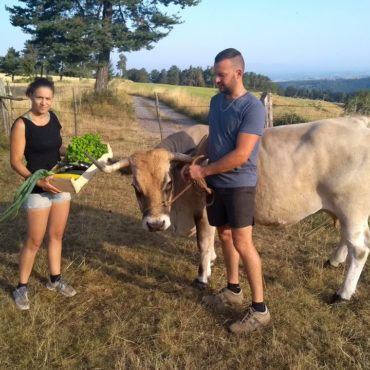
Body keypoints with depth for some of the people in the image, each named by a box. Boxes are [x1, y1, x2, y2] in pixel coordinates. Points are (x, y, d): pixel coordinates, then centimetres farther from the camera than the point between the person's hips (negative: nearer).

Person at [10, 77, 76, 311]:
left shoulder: (53, 118, 3)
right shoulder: (22, 124, -15)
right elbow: (16, 161, -15)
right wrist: (38, 181, -27)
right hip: (38, 189, -6)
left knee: (57, 235, 16)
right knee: (34, 241, 2)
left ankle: (55, 279, 32)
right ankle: (22, 287, 20)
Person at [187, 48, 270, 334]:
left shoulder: (253, 107, -17)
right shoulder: (216, 101, 7)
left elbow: (240, 155, -23)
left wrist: (203, 171, -17)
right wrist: (203, 170, 3)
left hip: (239, 185, -7)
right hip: (216, 183, 7)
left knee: (242, 242, -7)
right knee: (225, 235, 15)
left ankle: (259, 308, 3)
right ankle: (233, 290, 31)